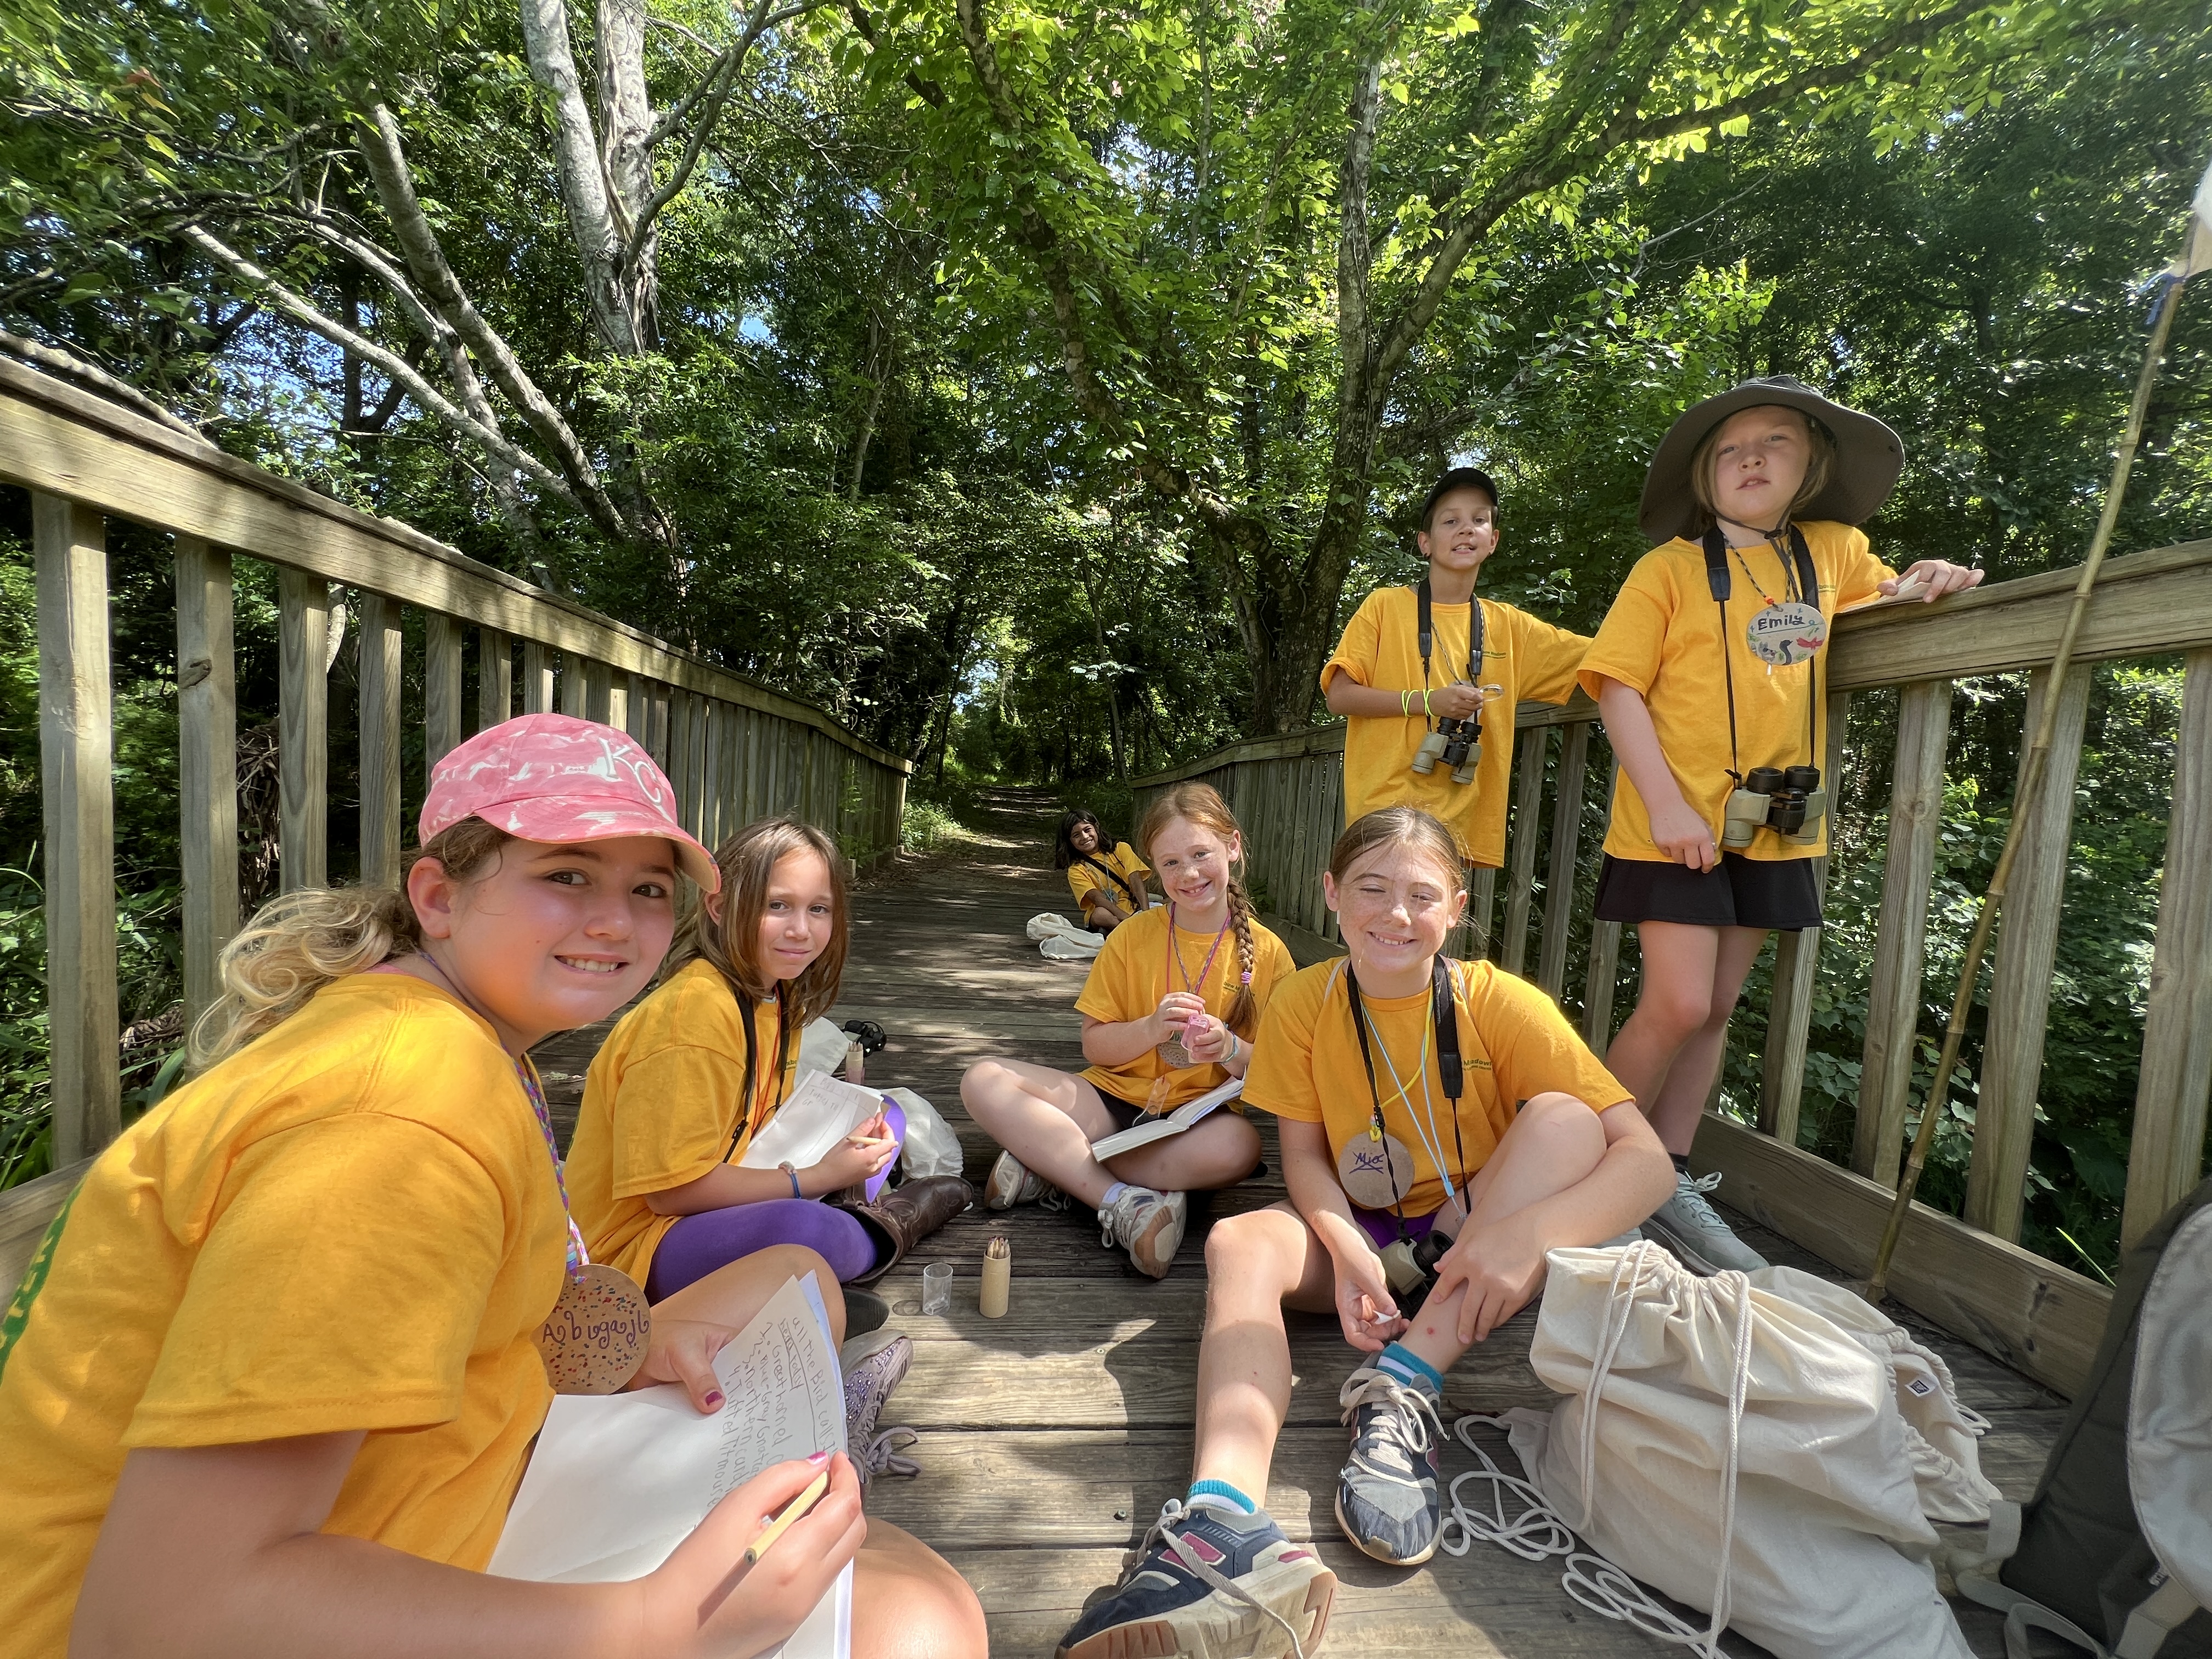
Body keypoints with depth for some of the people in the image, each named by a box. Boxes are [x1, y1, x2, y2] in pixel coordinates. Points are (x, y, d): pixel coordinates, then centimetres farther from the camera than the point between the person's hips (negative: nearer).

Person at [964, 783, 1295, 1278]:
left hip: (1197, 1118, -1)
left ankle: (1051, 1165, -22)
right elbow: (1095, 1045, 1)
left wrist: (1229, 1049, -21)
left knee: (1240, 1145, -37)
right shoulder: (1133, 934, 1)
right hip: (1114, 1100, 2)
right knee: (984, 1081, -19)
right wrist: (1151, 1029, -18)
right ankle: (1124, 1201, -26)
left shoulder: (1267, 953, -2)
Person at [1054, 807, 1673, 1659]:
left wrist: (1526, 1232, -38)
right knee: (1239, 1244, -28)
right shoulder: (1303, 1003, -11)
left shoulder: (1499, 1002, -16)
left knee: (1566, 1117, -25)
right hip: (1354, 1237, 1)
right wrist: (1348, 1251, -27)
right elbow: (1306, 1157, -6)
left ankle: (1404, 1387, -29)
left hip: (1468, 1247, 0)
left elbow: (1647, 1158, -21)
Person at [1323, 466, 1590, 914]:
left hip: (1458, 823, 4)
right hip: (1384, 812, -3)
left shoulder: (1508, 626, 12)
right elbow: (1340, 697, -4)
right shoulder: (1386, 606, 2)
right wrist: (1428, 700, -14)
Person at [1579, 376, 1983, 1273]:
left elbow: (1884, 592, 32)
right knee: (1677, 1006, -9)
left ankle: (1666, 1183, 21)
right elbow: (1616, 687, -9)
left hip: (1776, 824, 5)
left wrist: (1927, 579, 7)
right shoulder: (1671, 566, -3)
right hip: (1677, 821, -5)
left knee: (1716, 1007, 9)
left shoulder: (1833, 552, 12)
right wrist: (1665, 803, -18)